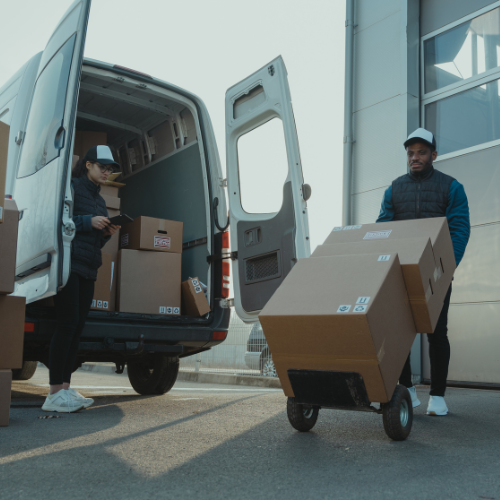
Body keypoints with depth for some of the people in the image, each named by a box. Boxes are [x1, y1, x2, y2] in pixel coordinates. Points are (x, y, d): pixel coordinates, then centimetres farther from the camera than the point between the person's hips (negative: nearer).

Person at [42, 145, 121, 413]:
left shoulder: (99, 200, 24)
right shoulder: (71, 187, 0)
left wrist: (107, 233, 6)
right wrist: (88, 221, -14)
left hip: (88, 270, 8)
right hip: (69, 263, -8)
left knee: (77, 327, 3)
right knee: (67, 324, -12)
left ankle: (65, 388, 6)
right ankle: (55, 394, -10)